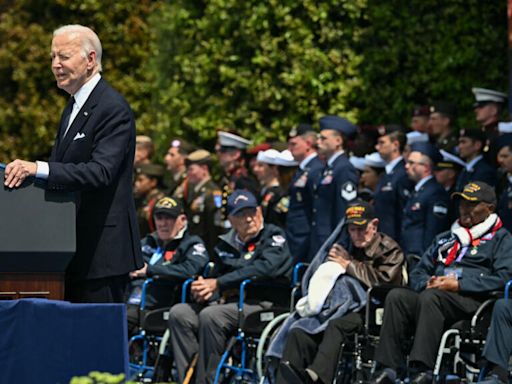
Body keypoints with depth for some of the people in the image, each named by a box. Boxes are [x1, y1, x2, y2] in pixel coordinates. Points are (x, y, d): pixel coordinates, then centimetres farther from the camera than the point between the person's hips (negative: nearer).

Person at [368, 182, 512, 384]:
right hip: (432, 294, 6)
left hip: (473, 301, -6)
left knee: (431, 297, -37)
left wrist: (458, 285, -11)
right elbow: (417, 274, 28)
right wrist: (426, 283, 1)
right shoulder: (444, 239, 32)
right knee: (396, 295, -24)